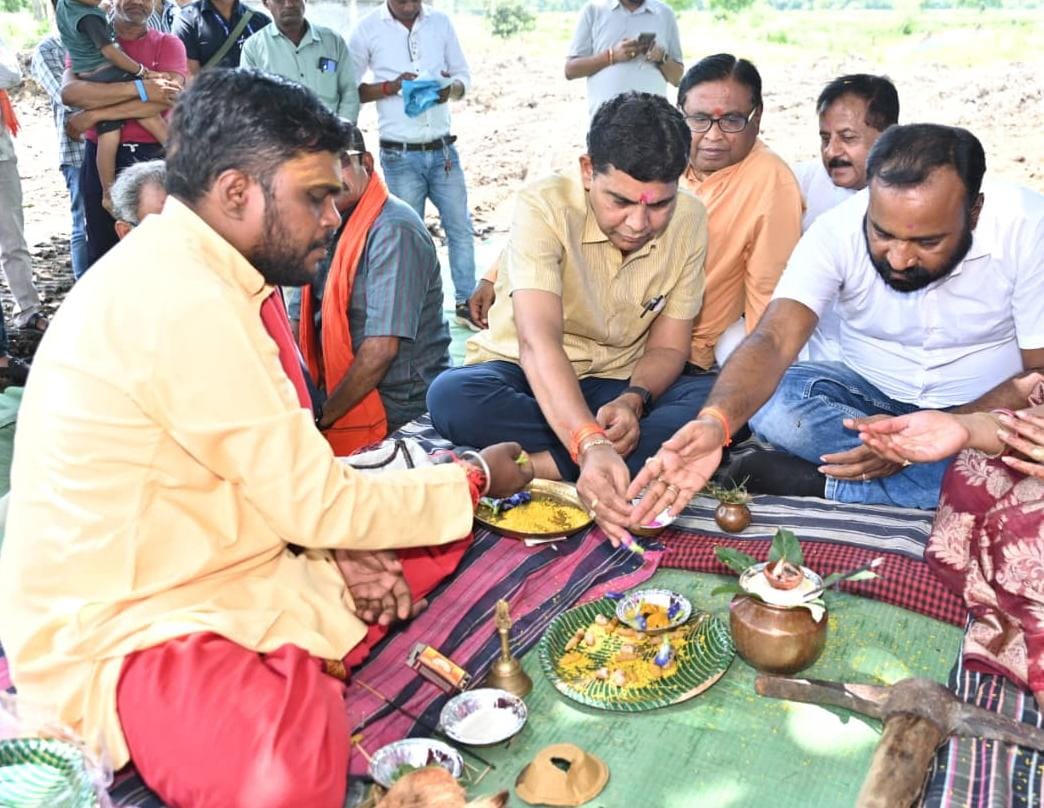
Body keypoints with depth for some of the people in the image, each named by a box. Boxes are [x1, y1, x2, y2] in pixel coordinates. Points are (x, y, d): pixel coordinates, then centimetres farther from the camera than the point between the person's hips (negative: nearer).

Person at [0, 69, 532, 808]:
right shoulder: (182, 300, -25)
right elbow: (317, 502, -20)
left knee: (443, 533, 9)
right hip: (127, 629, -10)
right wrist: (475, 479, -7)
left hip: (230, 568, 10)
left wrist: (337, 545, -6)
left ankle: (305, 691, -1)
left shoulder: (205, 273, 5)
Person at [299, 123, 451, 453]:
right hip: (344, 395, 9)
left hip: (393, 409, -8)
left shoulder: (393, 230, -18)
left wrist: (322, 420, -15)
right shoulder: (335, 225, 9)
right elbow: (326, 325, 10)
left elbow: (382, 349, -23)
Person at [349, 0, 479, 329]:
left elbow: (463, 74, 10)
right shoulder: (368, 28, -4)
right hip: (400, 156, -3)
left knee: (461, 228, 7)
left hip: (443, 150, 3)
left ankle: (466, 303, 20)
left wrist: (451, 88, -13)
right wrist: (391, 87, -17)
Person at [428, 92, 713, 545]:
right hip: (527, 379, -2)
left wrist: (634, 400, -26)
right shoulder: (544, 207, -22)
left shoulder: (689, 220, -8)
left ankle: (539, 466, -30)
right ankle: (658, 457, -28)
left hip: (621, 386, 3)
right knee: (452, 396, -36)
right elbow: (537, 341, -36)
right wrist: (591, 446, -51)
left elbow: (668, 347, -3)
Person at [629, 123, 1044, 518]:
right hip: (871, 393, 0)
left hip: (990, 409, 0)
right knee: (767, 400, -28)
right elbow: (774, 339, -31)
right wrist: (715, 422, -51)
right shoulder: (838, 230, -19)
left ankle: (819, 482, -20)